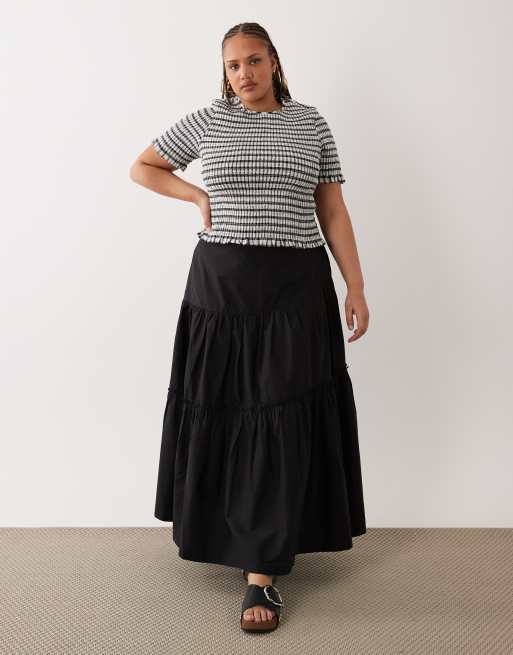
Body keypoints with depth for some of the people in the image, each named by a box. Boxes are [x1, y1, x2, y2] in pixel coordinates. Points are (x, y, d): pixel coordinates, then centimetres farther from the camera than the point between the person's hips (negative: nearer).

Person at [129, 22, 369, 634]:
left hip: (297, 287, 0)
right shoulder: (205, 120, 6)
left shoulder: (312, 125, 8)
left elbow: (333, 210, 6)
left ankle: (262, 570, 0)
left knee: (283, 420, -5)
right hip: (221, 283, 1)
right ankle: (231, 530, 29)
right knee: (222, 414, 5)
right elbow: (141, 168, 16)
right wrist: (199, 195, 3)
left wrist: (355, 285, 0)